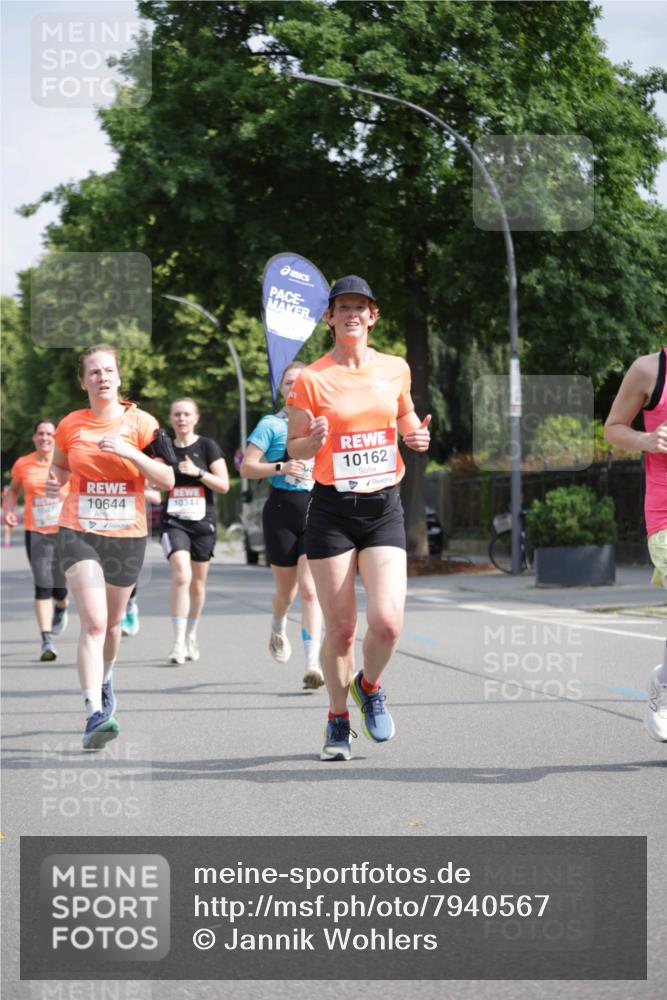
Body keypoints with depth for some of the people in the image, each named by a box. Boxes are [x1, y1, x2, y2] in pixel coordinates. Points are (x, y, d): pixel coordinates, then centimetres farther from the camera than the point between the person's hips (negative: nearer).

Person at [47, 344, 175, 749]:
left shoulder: (140, 423, -3)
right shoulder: (70, 426, 1)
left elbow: (167, 479, -8)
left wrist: (128, 451, -20)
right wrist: (54, 482, -5)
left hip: (128, 534, 1)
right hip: (79, 532, -1)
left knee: (112, 623, 16)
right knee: (93, 622, -18)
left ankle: (105, 678, 48)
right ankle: (95, 713, -23)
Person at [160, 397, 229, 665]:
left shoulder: (207, 447, 0)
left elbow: (224, 485, -4)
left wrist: (198, 472, -16)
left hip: (203, 521, 0)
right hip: (173, 521, 0)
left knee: (198, 582, 9)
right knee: (181, 575, -20)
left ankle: (191, 636, 29)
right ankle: (179, 642, -22)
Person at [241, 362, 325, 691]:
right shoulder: (272, 424, 1)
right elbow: (247, 467, -6)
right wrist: (281, 467, -20)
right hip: (282, 509, -1)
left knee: (310, 589, -12)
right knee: (286, 590, 10)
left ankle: (313, 664, -14)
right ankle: (278, 628, 45)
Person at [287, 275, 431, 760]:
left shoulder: (396, 369, 5)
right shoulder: (311, 379, -4)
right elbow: (292, 448, 3)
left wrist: (417, 434, 1)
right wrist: (312, 441, -19)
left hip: (384, 506, 2)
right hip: (332, 509, -2)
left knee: (387, 621, -13)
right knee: (340, 628, -1)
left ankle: (369, 685, 20)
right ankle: (338, 719, 22)